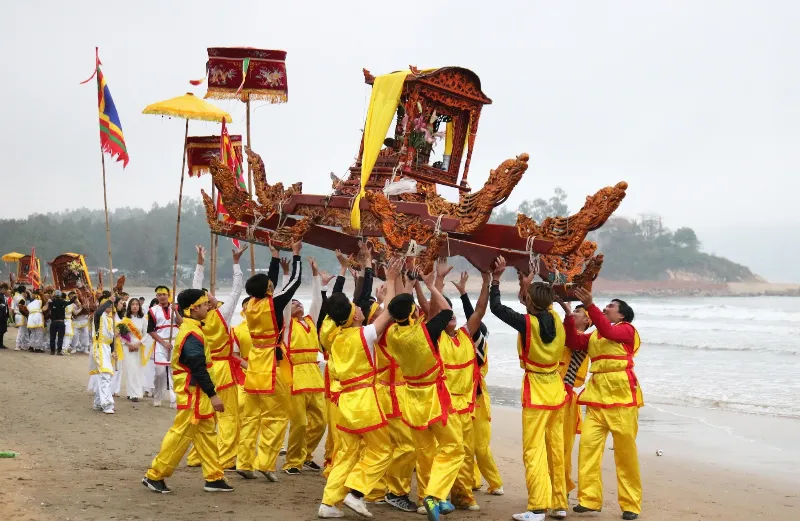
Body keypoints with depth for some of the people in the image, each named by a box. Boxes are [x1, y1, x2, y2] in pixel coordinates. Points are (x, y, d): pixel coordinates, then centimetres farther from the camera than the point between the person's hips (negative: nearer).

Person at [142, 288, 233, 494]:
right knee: (181, 434, -5)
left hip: (197, 394, 10)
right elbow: (198, 369, -22)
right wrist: (212, 394, -20)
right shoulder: (192, 334, -19)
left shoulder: (190, 329, 13)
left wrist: (209, 394, 21)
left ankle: (214, 478, 16)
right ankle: (154, 476, 2)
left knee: (207, 434, 11)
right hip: (192, 393, -10)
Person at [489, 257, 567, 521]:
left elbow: (496, 307, -8)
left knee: (534, 451, -4)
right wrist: (529, 286, 27)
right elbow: (544, 307, 21)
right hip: (555, 389, 6)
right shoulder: (555, 319, -3)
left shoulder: (527, 322, -18)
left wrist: (496, 278, -2)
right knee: (556, 449, 12)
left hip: (536, 392, -6)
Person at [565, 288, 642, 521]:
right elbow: (573, 342, 7)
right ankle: (589, 499, 3)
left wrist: (590, 305, -24)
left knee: (625, 449, -2)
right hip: (597, 394, 5)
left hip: (622, 394, -5)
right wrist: (569, 315, -2)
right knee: (588, 444, -3)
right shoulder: (594, 335, 19)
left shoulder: (627, 330, 2)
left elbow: (608, 331, -16)